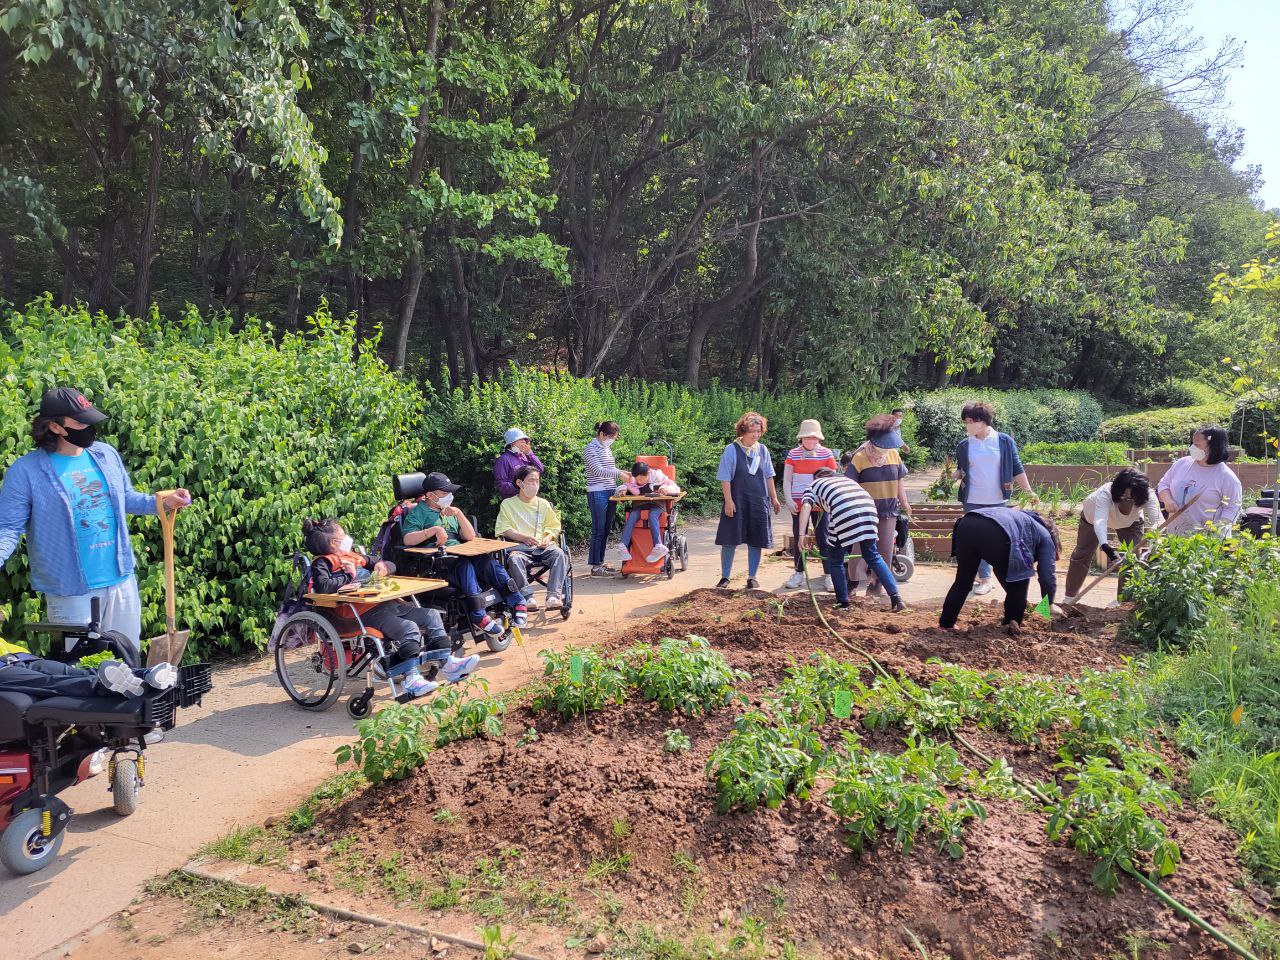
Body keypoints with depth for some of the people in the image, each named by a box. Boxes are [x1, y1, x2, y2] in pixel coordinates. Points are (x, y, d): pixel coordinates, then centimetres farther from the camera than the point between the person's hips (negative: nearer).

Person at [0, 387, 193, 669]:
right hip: (69, 592, -4)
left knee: (129, 662, 16)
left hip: (121, 582, 5)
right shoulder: (26, 471, -10)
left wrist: (163, 502, 3)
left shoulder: (106, 454, 4)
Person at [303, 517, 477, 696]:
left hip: (387, 603, 9)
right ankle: (411, 679, -28)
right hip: (365, 612, -9)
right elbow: (322, 586, -22)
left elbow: (391, 566, 33)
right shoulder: (322, 562, 2)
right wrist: (350, 576, -8)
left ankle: (448, 665, -3)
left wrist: (383, 566, 8)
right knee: (409, 628, -29)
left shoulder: (355, 556, 25)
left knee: (431, 616, -1)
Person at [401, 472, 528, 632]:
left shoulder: (450, 511, 29)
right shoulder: (418, 512, 10)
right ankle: (478, 615, -44)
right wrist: (434, 530, -19)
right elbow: (407, 539, -8)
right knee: (464, 564, -37)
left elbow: (470, 536, 18)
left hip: (461, 556, 5)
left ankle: (517, 602, -35)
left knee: (488, 561, -25)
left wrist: (459, 514, 4)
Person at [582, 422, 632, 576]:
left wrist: (623, 473, 6)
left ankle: (601, 562, 18)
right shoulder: (590, 448, -7)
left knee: (606, 529, 10)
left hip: (610, 493, 8)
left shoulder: (607, 449, 17)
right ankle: (595, 567, -3)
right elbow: (597, 470, -17)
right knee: (599, 529, -6)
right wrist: (618, 474, -20)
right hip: (597, 494, -8)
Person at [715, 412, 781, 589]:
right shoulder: (732, 450, -7)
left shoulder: (762, 450, 7)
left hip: (759, 502, 4)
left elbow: (769, 477, 14)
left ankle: (752, 577, 18)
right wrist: (729, 501, -13)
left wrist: (774, 499, 14)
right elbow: (725, 479, -7)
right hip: (737, 502, -4)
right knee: (730, 541, -1)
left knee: (756, 541, 7)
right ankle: (725, 577, 11)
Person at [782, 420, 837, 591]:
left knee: (823, 538, 1)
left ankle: (829, 575, 7)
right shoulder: (793, 454, 0)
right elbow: (786, 480, 3)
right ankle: (799, 574, 18)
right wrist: (789, 500, -9)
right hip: (798, 504, 1)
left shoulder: (826, 454, -1)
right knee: (798, 539, 7)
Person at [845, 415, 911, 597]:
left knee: (885, 549, 9)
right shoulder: (859, 457, -14)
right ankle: (854, 583, 10)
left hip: (889, 510, 5)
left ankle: (876, 584, 23)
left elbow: (900, 480, 13)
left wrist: (903, 502, 16)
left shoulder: (894, 454, 3)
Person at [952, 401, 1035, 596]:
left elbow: (1017, 469, 2)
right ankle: (985, 579, 11)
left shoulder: (1004, 441, -2)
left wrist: (1029, 492, 0)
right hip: (973, 501, 1)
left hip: (997, 500, -1)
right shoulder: (964, 446, 3)